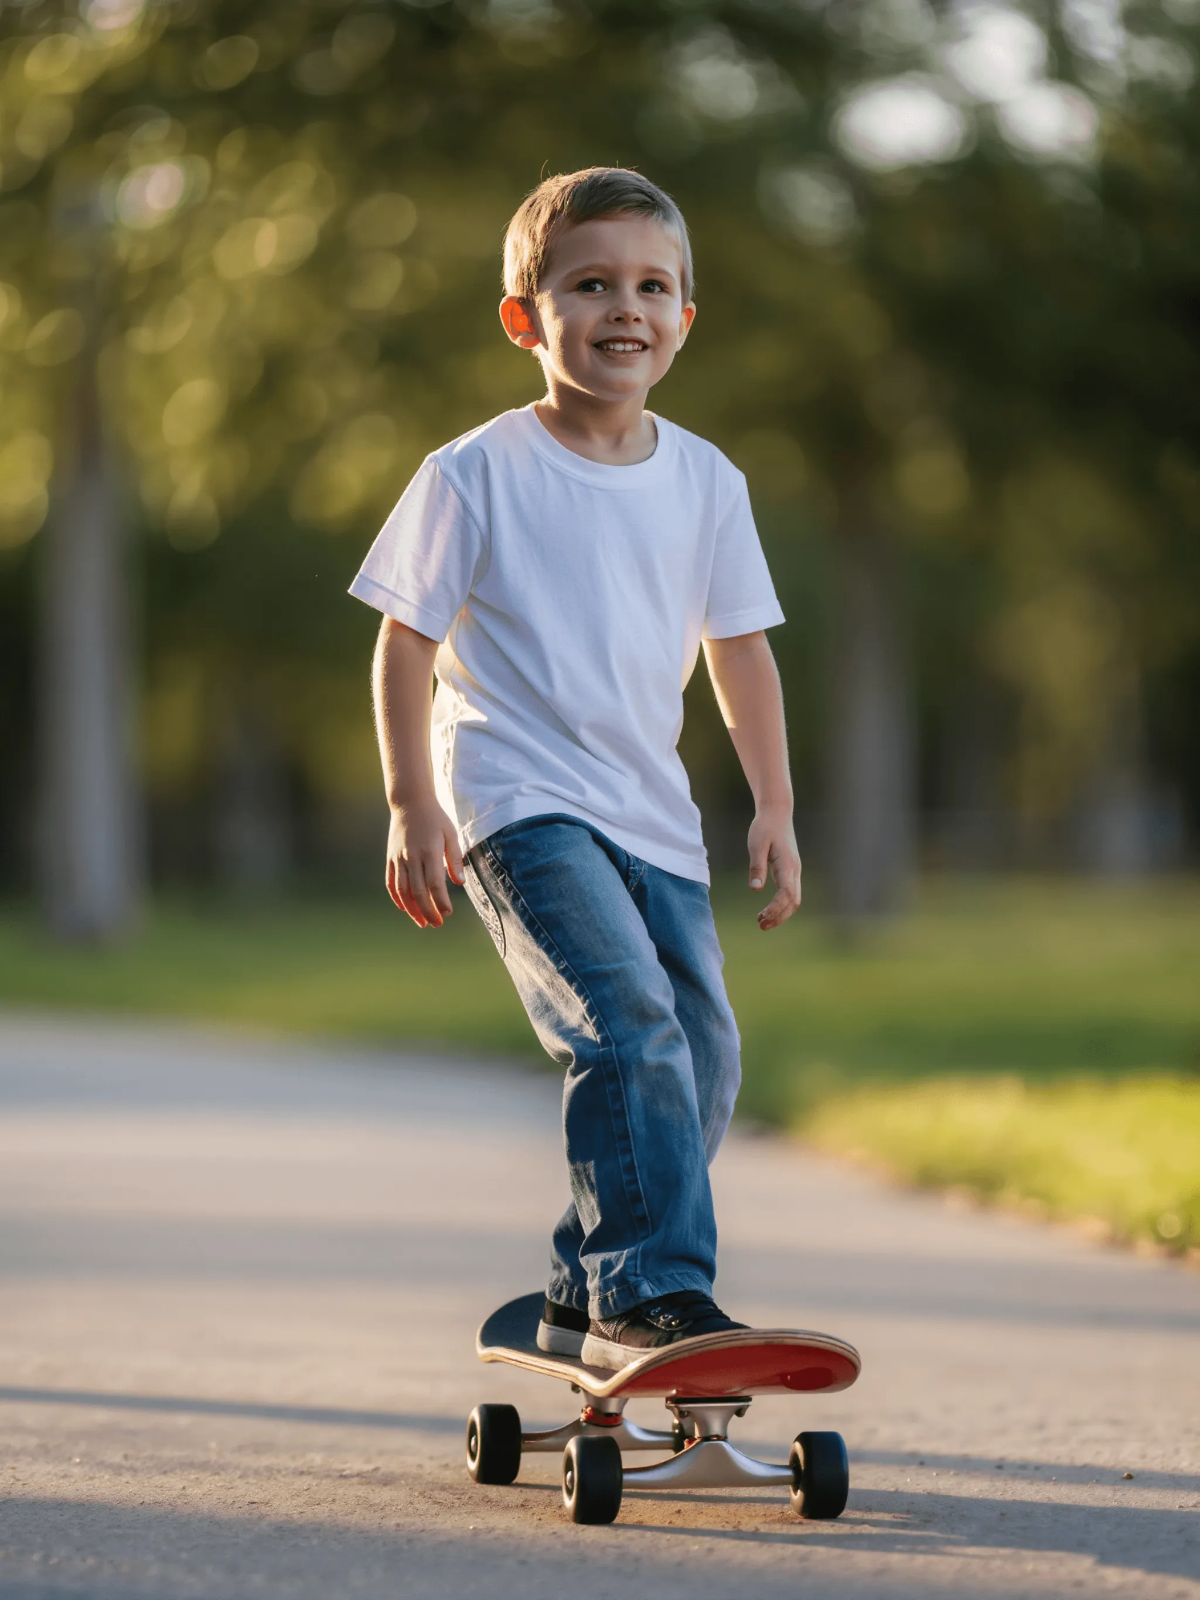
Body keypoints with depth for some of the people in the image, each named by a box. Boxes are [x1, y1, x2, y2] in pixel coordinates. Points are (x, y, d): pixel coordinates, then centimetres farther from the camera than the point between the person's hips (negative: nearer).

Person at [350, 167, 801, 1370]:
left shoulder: (706, 482, 7)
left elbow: (739, 650, 15)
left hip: (651, 816, 6)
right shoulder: (476, 476, -7)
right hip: (520, 804, -6)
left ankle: (584, 1301, 20)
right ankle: (653, 1294, -25)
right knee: (631, 1024, -24)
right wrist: (411, 804, -9)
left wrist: (774, 804, 10)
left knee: (703, 1055, 5)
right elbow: (405, 641, -3)